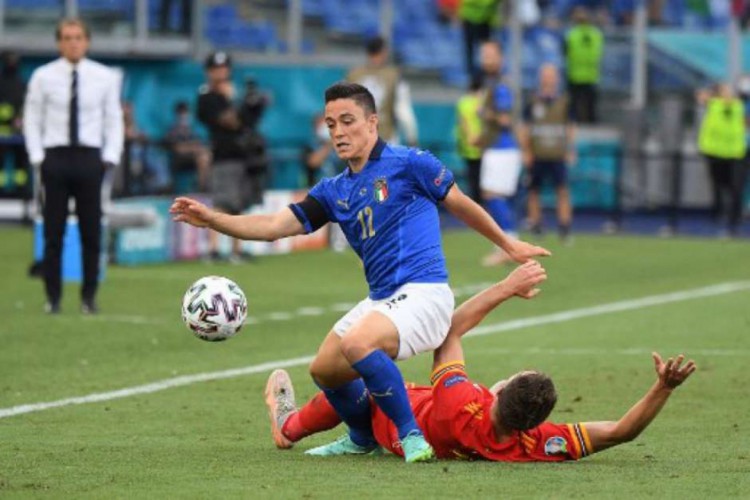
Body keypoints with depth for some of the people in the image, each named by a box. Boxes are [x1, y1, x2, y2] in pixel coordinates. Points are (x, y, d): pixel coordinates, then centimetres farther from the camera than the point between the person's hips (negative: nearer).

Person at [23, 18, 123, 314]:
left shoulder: (105, 78, 3)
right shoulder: (44, 77, 1)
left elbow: (114, 119, 7)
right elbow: (32, 119, 5)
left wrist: (111, 156, -2)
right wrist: (37, 156, -3)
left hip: (90, 157, 1)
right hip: (55, 156, -1)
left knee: (91, 232, 2)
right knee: (53, 232, 1)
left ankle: (89, 297, 11)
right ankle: (53, 298, 8)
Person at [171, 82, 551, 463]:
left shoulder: (407, 163, -5)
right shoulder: (334, 191, 13)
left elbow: (461, 205, 7)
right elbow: (275, 226, 7)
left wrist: (508, 245, 17)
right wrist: (212, 220, -6)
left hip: (423, 291, -8)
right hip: (380, 299, 8)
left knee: (357, 345, -31)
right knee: (324, 370, 11)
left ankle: (411, 435, -19)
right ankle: (363, 438, 38)